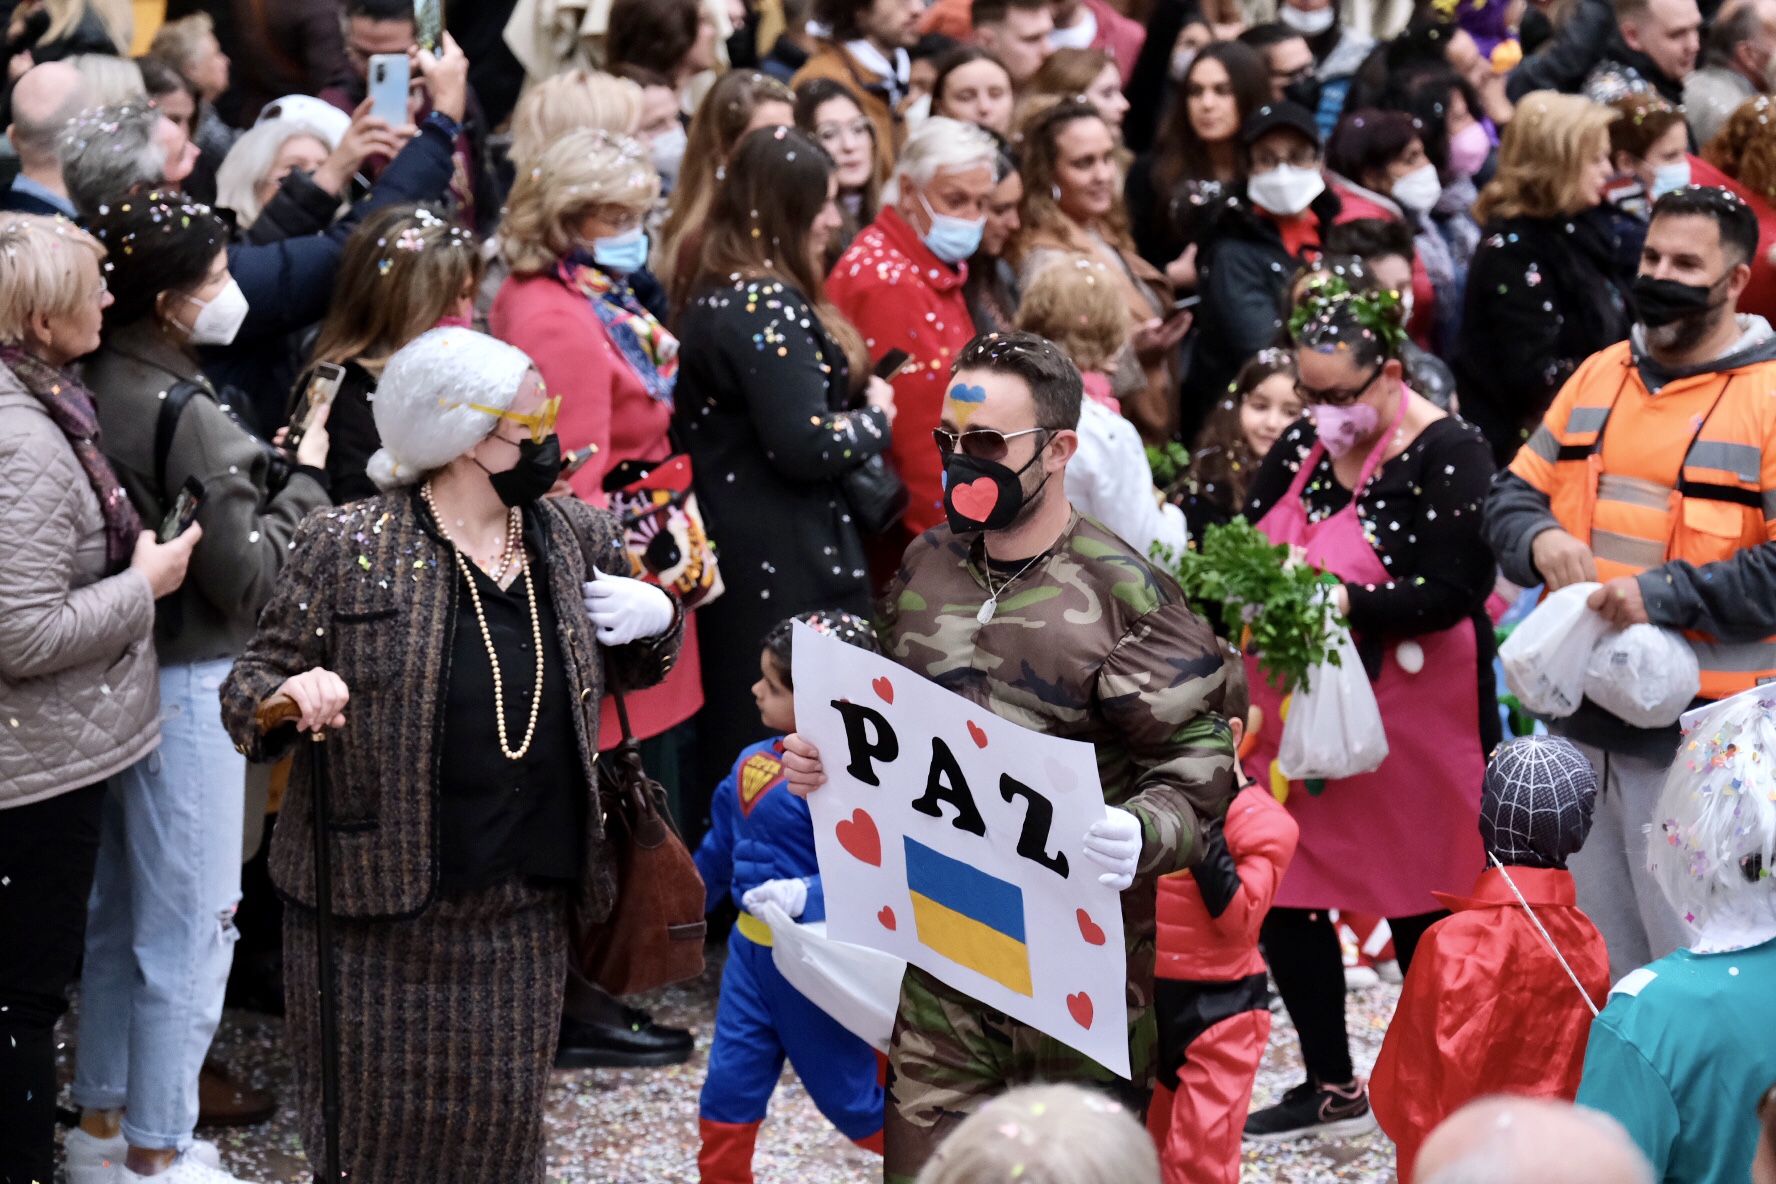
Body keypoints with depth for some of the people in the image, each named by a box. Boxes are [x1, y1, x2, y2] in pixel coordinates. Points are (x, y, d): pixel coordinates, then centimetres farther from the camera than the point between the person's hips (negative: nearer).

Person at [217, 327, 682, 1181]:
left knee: (502, 1114, 9)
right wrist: (290, 699, -25)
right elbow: (250, 685, -2)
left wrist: (657, 620, 1)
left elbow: (629, 666, 24)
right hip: (377, 900, -4)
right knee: (378, 1115, 2)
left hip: (521, 909, 4)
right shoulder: (348, 549, -7)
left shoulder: (574, 536, 8)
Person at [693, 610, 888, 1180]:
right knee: (727, 1088, 7)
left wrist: (809, 896, -43)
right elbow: (719, 850, 17)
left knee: (850, 1096, 10)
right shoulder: (752, 762, 2)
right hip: (750, 949, 7)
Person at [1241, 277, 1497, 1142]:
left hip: (1404, 718, -6)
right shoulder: (1301, 446, 6)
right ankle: (1331, 1087, 23)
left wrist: (1345, 602, -30)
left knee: (1417, 906, 4)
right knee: (1282, 899, 8)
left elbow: (1455, 594, -20)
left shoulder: (1446, 454, -14)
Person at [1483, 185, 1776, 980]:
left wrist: (1666, 595, -23)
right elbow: (1514, 495, 15)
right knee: (1591, 965, 18)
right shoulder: (1599, 376, 11)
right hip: (1581, 720, 6)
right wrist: (1539, 541, -7)